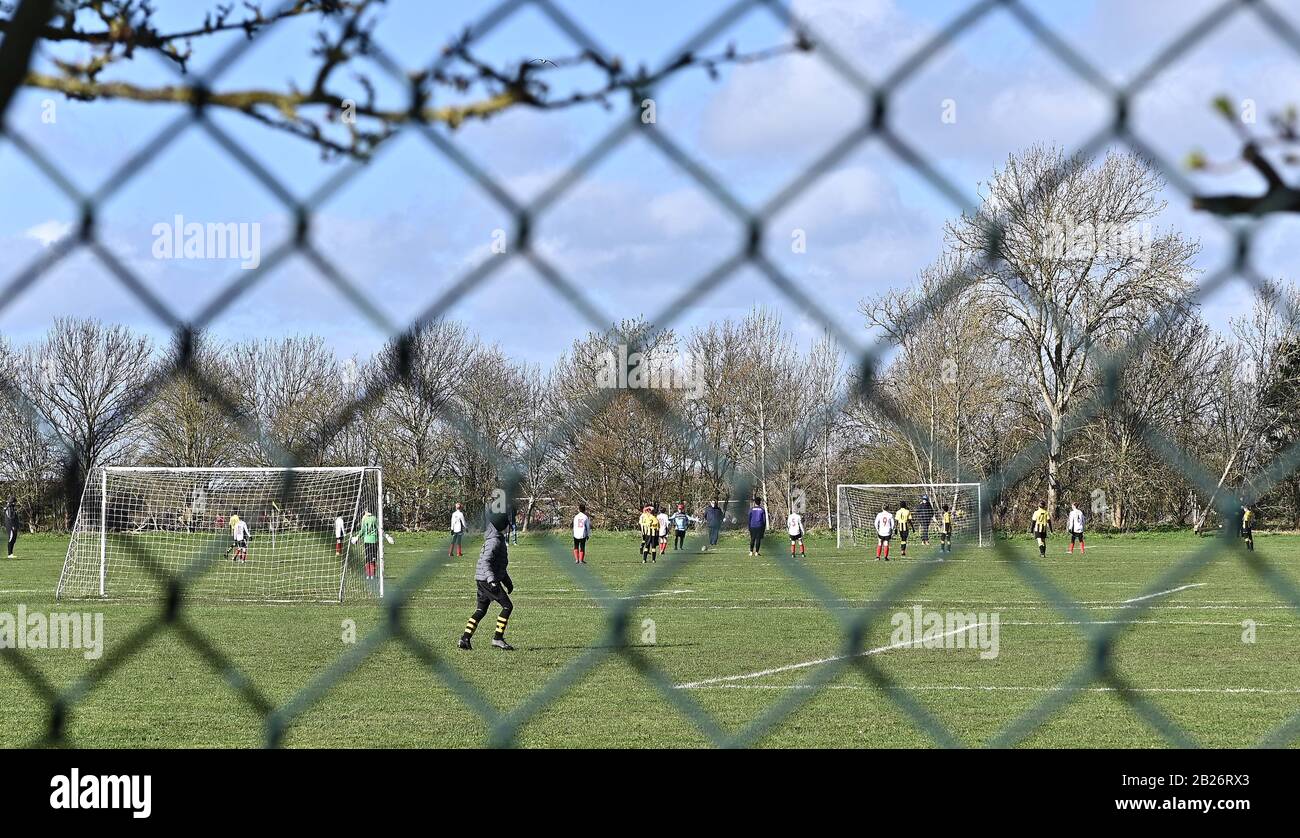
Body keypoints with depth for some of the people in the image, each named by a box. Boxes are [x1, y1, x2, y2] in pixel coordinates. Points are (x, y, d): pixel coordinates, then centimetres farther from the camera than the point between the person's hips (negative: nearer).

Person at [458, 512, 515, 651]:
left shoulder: (500, 539, 18)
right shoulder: (494, 541, -15)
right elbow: (485, 561, -25)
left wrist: (507, 580, 31)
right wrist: (491, 580, -34)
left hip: (483, 580, 10)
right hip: (486, 579, -10)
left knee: (480, 611, 11)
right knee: (507, 606, -7)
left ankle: (465, 639, 8)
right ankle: (497, 638, -8)